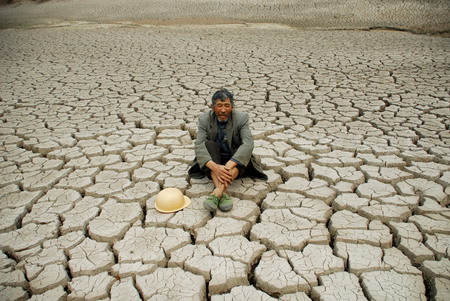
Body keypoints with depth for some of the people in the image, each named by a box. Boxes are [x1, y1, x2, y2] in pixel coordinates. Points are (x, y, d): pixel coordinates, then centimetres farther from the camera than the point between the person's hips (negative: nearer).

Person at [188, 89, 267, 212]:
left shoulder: (241, 118, -14)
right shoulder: (204, 119, -11)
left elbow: (248, 144, -28)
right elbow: (199, 146, -22)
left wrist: (228, 166, -42)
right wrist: (214, 167, -40)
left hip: (235, 162, 0)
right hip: (213, 162, 1)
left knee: (244, 151, -31)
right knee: (209, 144, -28)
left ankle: (217, 192, -45)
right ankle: (222, 193, -42)